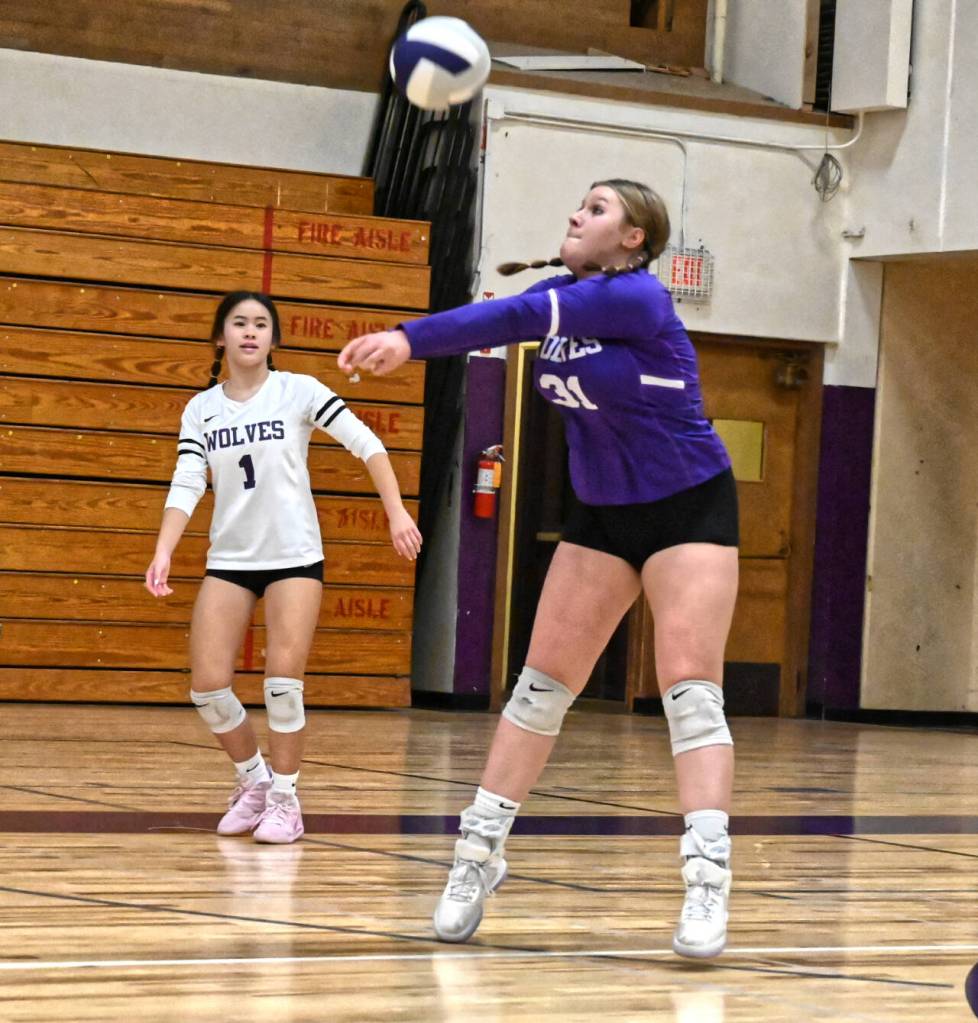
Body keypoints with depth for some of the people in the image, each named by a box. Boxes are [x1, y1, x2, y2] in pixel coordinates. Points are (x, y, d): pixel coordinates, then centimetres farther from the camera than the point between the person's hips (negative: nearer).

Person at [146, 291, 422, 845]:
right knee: (208, 684, -6)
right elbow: (187, 484, -3)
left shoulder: (299, 391, -5)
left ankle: (285, 797, 4)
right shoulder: (200, 409, 4)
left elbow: (366, 443, -7)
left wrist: (397, 512, -16)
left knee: (283, 681, -14)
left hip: (295, 556, -3)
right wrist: (164, 552, -17)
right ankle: (254, 781, 18)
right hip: (229, 559, 3)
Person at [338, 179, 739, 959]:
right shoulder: (561, 294, 3)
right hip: (603, 513, 7)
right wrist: (401, 345, -27)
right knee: (543, 682, 4)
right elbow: (503, 319, -9)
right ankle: (478, 858, 11)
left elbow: (520, 319, -32)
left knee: (690, 688, -17)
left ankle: (708, 886, -20)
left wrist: (410, 339, -41)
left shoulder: (637, 297, -22)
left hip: (688, 508, -7)